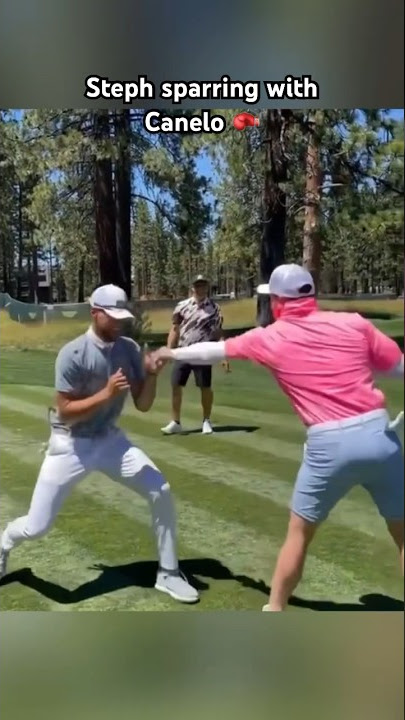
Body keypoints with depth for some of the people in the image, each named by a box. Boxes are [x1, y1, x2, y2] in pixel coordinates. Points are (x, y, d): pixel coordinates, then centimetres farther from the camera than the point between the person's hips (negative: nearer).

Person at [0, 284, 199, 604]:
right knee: (37, 526, 0)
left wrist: (152, 375, -20)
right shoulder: (73, 354, -21)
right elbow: (66, 413, -22)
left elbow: (143, 405, -3)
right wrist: (106, 394, -32)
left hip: (110, 440, 4)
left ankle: (168, 574, 11)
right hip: (70, 445, -4)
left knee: (161, 492, -8)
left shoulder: (130, 349, -5)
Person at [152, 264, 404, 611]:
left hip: (330, 445, -2)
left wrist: (172, 353, 35)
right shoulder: (353, 322, 6)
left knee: (299, 532, 18)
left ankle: (275, 610, 32)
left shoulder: (270, 338, 5)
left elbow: (214, 351, 19)